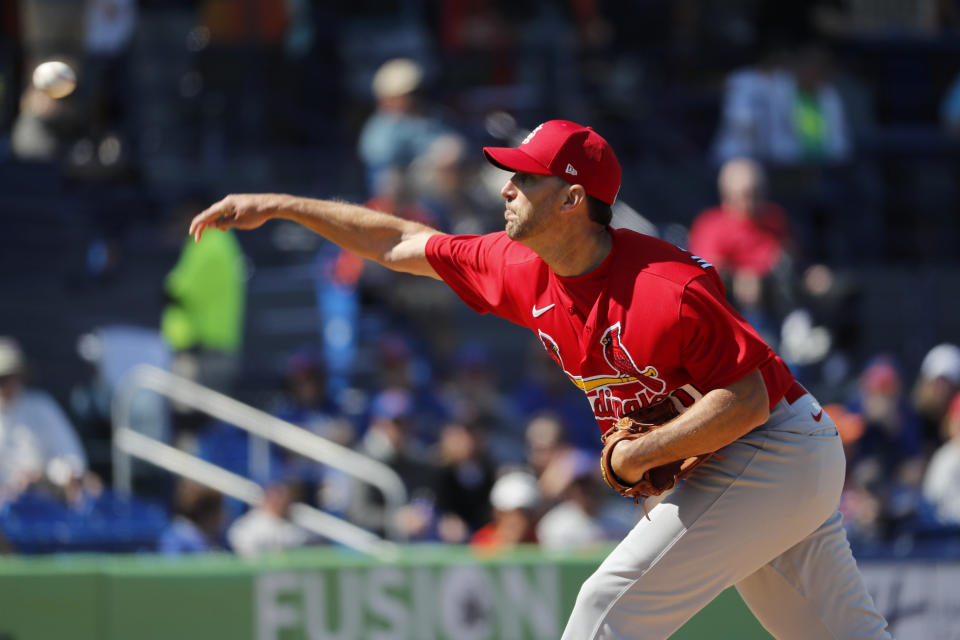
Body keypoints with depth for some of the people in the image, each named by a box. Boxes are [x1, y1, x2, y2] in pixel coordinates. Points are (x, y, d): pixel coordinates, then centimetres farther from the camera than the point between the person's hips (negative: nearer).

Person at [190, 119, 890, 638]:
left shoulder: (667, 290, -27)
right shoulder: (523, 271, 0)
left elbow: (750, 399, -26)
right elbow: (402, 244, 10)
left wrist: (641, 455, -21)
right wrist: (280, 205, 9)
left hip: (772, 454, -8)